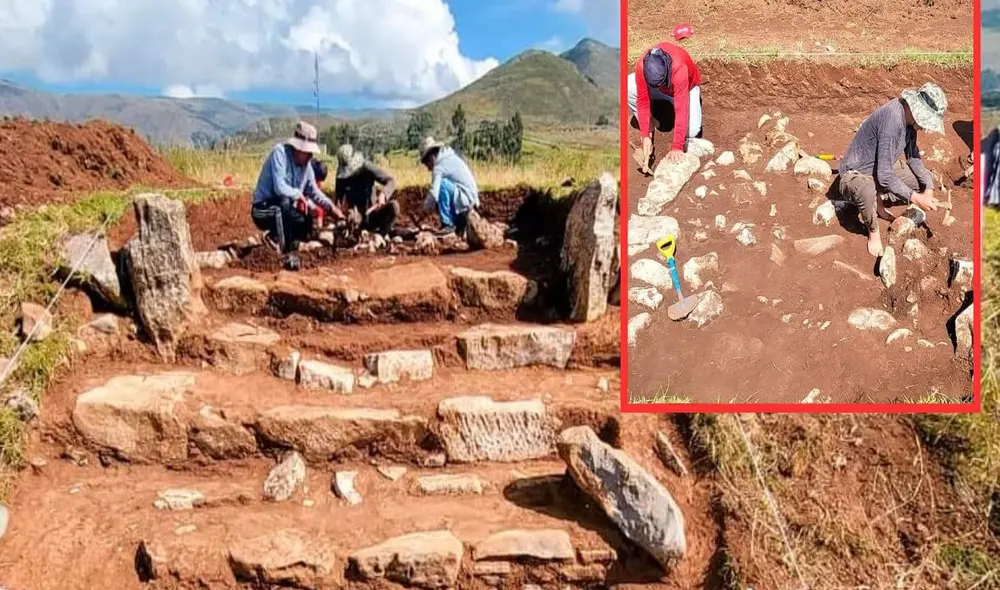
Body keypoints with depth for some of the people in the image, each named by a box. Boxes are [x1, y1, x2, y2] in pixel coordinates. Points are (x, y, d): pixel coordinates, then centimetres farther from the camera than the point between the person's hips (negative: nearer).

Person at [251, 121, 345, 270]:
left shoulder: (307, 166, 1)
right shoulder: (280, 152, -19)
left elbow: (314, 191, 13)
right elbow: (280, 188, -29)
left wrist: (331, 208, -1)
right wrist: (299, 195, -14)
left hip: (283, 212, 7)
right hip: (263, 210, -7)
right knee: (285, 203, -35)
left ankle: (275, 235, 11)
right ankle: (287, 253, -25)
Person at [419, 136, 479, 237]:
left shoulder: (439, 166, -14)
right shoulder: (451, 157, 14)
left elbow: (434, 193, -22)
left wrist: (426, 206, -5)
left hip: (465, 198, -10)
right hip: (470, 199, 10)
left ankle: (448, 224, -19)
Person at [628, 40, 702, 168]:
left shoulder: (679, 69, -45)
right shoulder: (641, 66, -35)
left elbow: (681, 109, -44)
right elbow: (643, 101, -26)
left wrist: (677, 147, -45)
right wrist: (645, 136, -31)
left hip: (687, 86, -3)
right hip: (658, 88, 3)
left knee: (692, 130, -25)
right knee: (627, 87, -25)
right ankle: (649, 127, -4)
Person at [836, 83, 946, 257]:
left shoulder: (909, 117, -7)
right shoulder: (893, 119, -33)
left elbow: (913, 156, 7)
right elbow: (884, 175, -34)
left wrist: (928, 186, -7)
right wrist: (915, 198, -29)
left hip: (881, 168, 9)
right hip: (856, 175, -9)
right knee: (867, 193, -41)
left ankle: (878, 202, 21)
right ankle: (873, 231, -9)